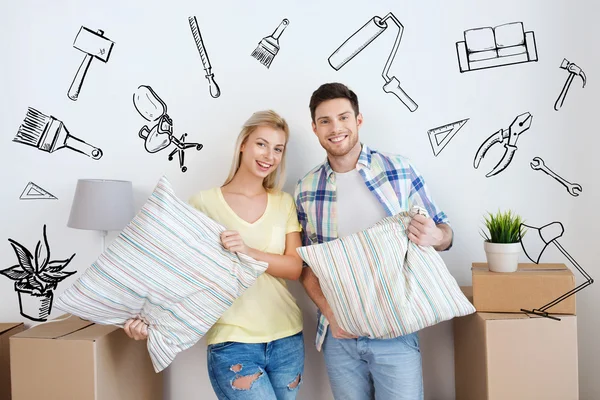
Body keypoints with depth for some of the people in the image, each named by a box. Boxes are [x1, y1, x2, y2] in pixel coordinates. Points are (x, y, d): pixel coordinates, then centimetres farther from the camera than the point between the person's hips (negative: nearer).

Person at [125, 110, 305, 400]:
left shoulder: (284, 203, 5)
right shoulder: (204, 203, -4)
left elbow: (295, 268, -4)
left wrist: (248, 251, -20)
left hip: (287, 340, 4)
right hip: (231, 343, -4)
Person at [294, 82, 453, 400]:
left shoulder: (399, 170, -5)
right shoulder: (305, 189, 0)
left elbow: (443, 231, 1)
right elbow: (304, 262, 7)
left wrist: (434, 237, -22)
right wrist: (328, 309, -8)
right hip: (338, 332, 2)